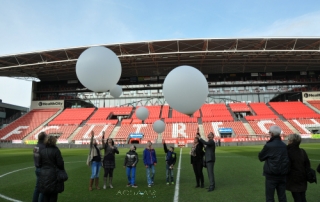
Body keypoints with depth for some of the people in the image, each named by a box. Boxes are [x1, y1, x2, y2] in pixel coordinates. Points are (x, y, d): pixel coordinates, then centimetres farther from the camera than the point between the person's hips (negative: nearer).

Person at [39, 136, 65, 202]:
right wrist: (62, 171, 1)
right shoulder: (56, 150, -12)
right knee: (53, 195, 7)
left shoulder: (42, 151, 4)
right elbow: (60, 163, -14)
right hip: (53, 174, -5)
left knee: (45, 195, 16)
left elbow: (40, 163, 7)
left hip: (43, 175, 5)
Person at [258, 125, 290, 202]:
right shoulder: (284, 146, 0)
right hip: (282, 175, 5)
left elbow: (261, 157, -3)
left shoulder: (268, 146, -16)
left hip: (271, 175, -5)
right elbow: (287, 159, 12)